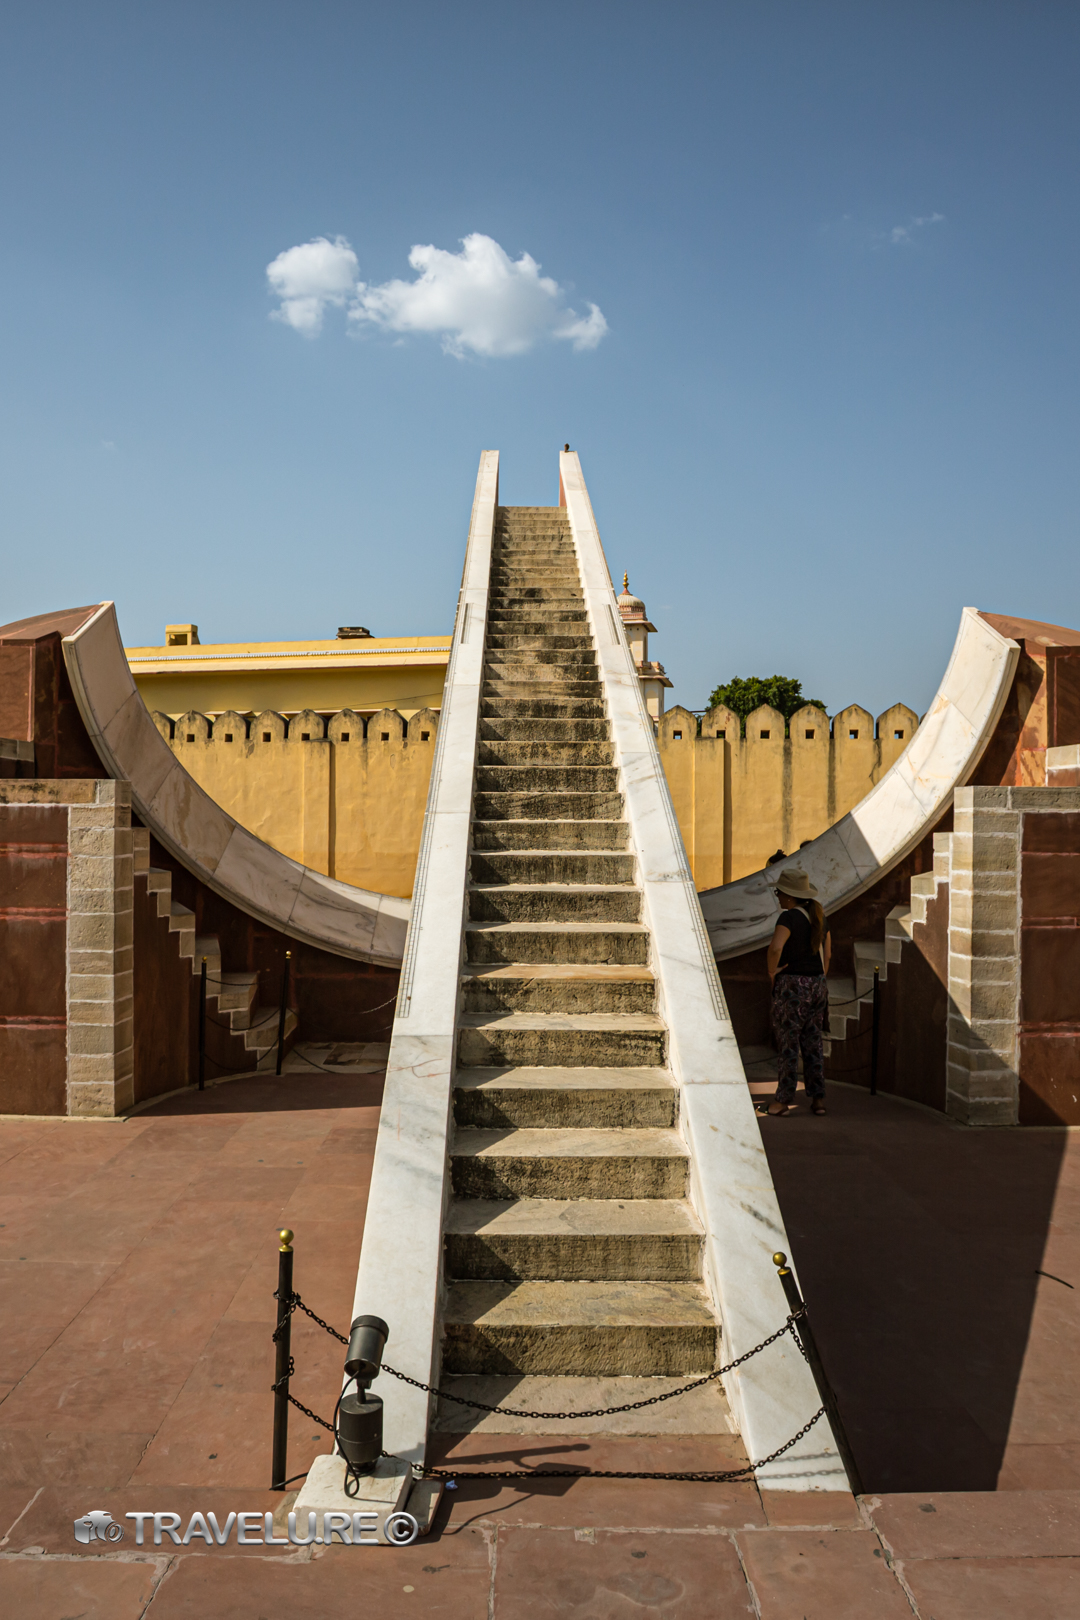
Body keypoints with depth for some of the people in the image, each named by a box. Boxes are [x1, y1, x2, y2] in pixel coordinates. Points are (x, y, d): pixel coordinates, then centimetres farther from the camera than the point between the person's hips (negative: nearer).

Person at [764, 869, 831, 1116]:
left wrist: (772, 971, -15)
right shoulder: (818, 917, 9)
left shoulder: (789, 917, -15)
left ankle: (783, 1100, 6)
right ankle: (818, 1099, 14)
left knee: (787, 1044, 0)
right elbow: (826, 954, 15)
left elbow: (775, 947, -31)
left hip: (791, 985, -7)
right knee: (812, 1044, 12)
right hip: (817, 985, 7)